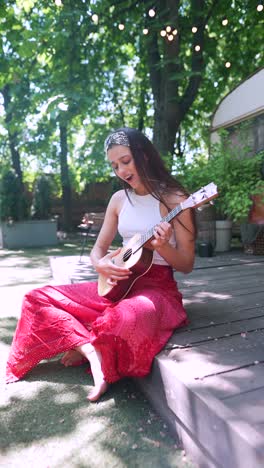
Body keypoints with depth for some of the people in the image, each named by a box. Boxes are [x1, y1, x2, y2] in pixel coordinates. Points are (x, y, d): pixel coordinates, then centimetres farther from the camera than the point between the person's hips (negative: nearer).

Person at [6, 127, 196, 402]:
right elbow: (98, 249, 10)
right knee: (38, 299, -2)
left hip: (158, 288, -5)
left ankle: (85, 347, -7)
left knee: (128, 318, -41)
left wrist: (162, 246, -27)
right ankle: (92, 351, -16)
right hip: (120, 284, 6)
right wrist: (100, 265, -13)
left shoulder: (174, 199, -9)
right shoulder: (119, 199, 7)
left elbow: (187, 265, -7)